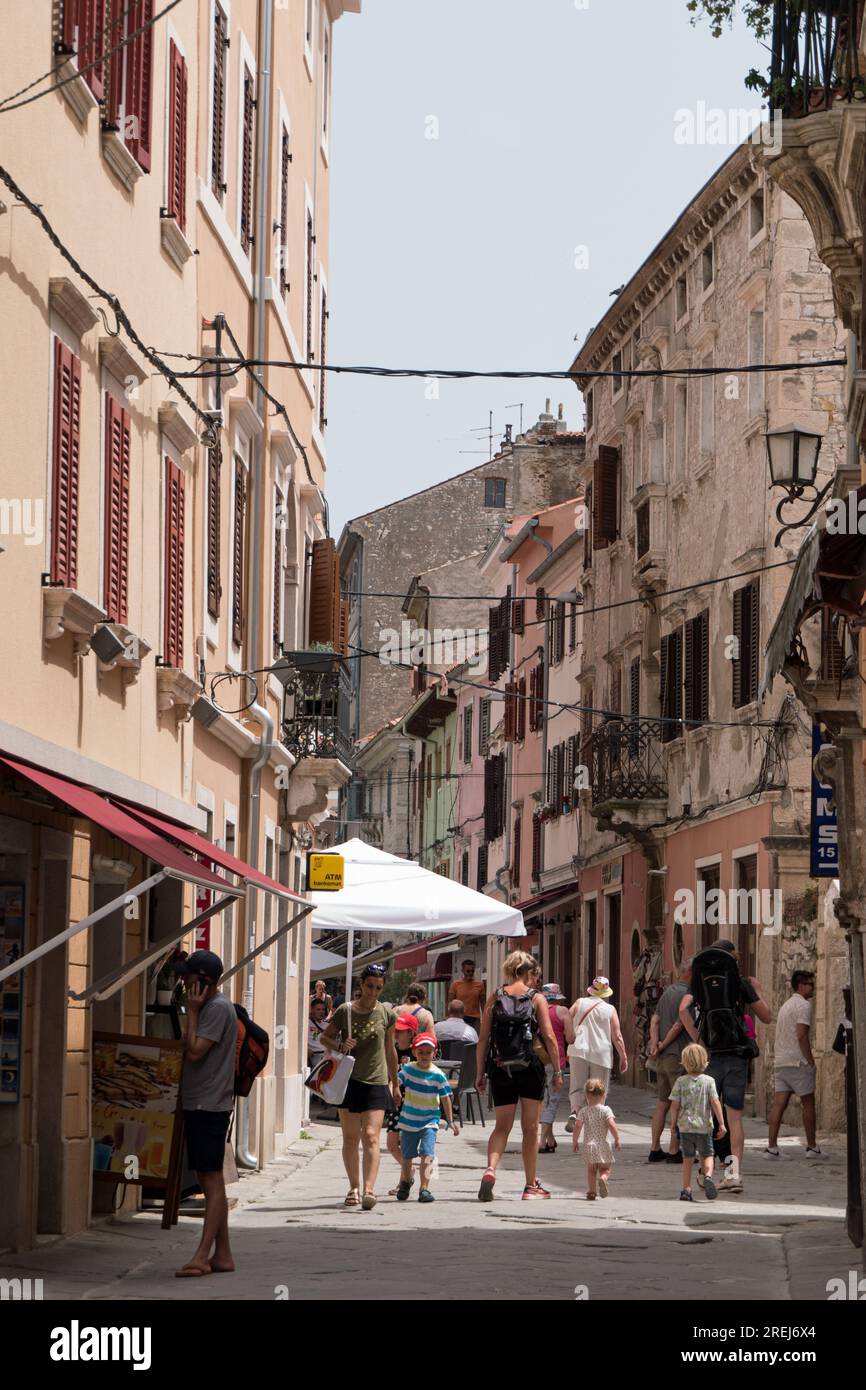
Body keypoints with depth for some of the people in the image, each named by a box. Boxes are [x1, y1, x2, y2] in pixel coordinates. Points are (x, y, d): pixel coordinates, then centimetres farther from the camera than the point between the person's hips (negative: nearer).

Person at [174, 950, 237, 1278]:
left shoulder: (218, 1008, -13)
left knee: (211, 1180, -11)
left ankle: (202, 1256, -15)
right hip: (199, 1104, 11)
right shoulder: (210, 1006, 18)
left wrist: (191, 1012, -14)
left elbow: (194, 1051, -18)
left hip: (209, 1106, -11)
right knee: (210, 1180, 11)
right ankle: (221, 1255, 14)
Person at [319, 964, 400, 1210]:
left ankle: (369, 1190, -22)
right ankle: (353, 1188, 21)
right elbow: (325, 1037, 12)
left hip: (376, 1082, -1)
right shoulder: (345, 1011, -1)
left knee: (371, 1138, -12)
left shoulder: (386, 1014, 1)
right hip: (349, 1081, 1)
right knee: (350, 1138, 8)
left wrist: (395, 1084, 17)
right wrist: (340, 1046, -11)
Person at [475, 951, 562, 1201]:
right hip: (530, 1068, -2)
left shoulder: (495, 998, 5)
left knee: (502, 1126, 9)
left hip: (500, 1068, 2)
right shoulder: (537, 998, -1)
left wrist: (481, 1073, 7)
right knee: (530, 1128, 9)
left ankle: (491, 1169, -17)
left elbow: (483, 1039, 2)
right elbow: (549, 1036, -6)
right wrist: (557, 1071, 0)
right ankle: (531, 1185, 14)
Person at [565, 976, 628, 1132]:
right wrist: (624, 1057, 8)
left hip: (578, 1051, 1)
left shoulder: (579, 1003, 5)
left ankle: (574, 1112, -23)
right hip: (601, 1055, -1)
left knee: (576, 1087, 3)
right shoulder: (610, 1010, 1)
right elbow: (617, 1037, 0)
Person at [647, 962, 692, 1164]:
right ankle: (674, 1151, -4)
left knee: (662, 1102, 12)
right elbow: (679, 1024, -16)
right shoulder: (687, 994, -12)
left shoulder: (668, 991, 15)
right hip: (679, 1055, -8)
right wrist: (664, 1045, -5)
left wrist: (655, 1043, -2)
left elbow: (655, 1019, 8)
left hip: (662, 1056, 8)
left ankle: (655, 1149, 12)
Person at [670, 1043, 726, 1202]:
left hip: (685, 1125, 1)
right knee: (707, 1155, 11)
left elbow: (675, 1105, -2)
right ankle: (708, 1176, -18)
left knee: (688, 1158, 10)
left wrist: (673, 1123, 11)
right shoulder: (708, 1081, -3)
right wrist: (721, 1123, -4)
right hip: (704, 1126, -1)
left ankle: (686, 1189, 8)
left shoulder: (681, 1081, -2)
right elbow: (715, 1103, -8)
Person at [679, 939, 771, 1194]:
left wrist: (697, 1041, -5)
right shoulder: (741, 983, 2)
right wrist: (757, 990, 22)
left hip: (710, 1056, 1)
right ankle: (735, 1172, -7)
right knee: (734, 1117, 1)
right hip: (737, 1055, -1)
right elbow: (767, 1017, 6)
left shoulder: (700, 982, 6)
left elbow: (684, 1010, -12)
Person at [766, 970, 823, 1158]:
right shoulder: (804, 1005, -9)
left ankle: (772, 1147, -8)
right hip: (798, 1061, -8)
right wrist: (811, 1061, -13)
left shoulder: (786, 1005, 21)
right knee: (808, 1103, 3)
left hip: (781, 1061, 8)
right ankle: (812, 1147, 8)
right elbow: (801, 1035, -18)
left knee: (779, 1103, 0)